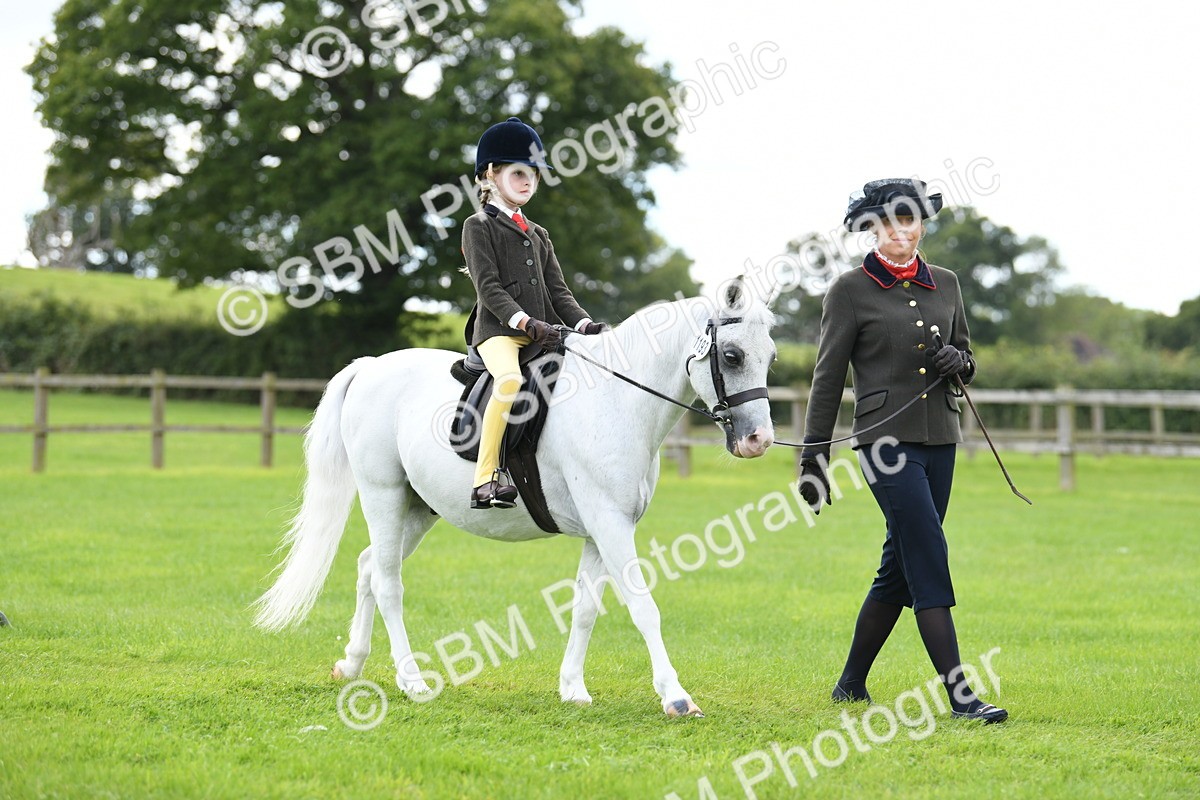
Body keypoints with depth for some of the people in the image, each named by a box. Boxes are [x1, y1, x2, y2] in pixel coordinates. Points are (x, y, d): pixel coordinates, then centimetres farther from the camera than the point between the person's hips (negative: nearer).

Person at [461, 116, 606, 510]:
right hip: (498, 330, -7)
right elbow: (488, 287, -8)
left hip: (543, 334, 7)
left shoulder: (538, 235, 26)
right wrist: (525, 322, -22)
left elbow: (558, 289, 17)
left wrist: (583, 324, -2)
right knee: (511, 380, -35)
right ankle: (485, 479, -34)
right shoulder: (478, 227, 4)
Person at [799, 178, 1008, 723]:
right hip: (887, 439, -6)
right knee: (929, 558, -13)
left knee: (900, 565, 11)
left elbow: (966, 357, 21)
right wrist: (813, 456, -4)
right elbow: (828, 377, -2)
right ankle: (958, 694, -14)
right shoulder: (850, 290, -3)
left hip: (940, 438, 6)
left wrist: (958, 361, -4)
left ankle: (851, 682, 24)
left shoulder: (945, 285, 11)